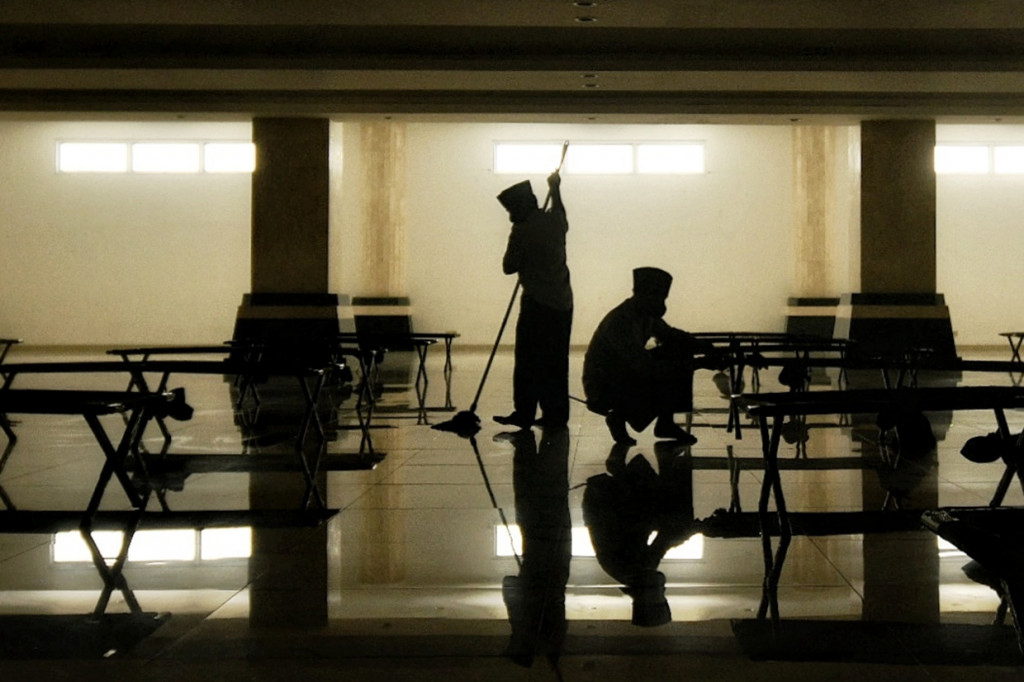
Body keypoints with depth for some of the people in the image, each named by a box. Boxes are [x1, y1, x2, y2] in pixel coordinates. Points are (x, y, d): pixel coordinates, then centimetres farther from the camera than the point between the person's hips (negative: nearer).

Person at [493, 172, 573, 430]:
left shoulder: (522, 230, -12)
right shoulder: (556, 220, 7)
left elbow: (509, 266, -9)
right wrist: (555, 189, 43)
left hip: (537, 303, -7)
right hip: (562, 302, 7)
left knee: (527, 360, -3)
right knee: (556, 360, 10)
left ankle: (524, 413, -5)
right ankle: (556, 414, 12)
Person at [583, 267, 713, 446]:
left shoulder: (646, 316, 1)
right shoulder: (621, 321, -28)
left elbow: (671, 335, 14)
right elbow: (642, 365, -32)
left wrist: (706, 347, -2)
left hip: (625, 375, 10)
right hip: (603, 388, -10)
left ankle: (666, 423, 10)